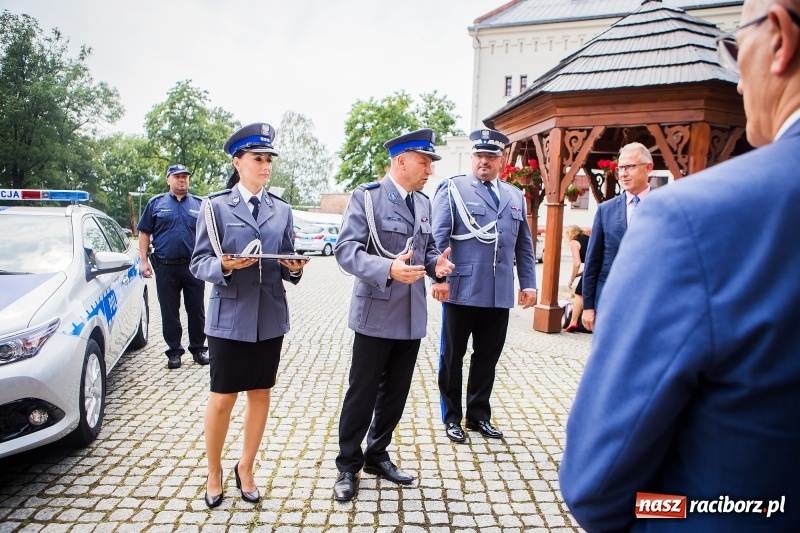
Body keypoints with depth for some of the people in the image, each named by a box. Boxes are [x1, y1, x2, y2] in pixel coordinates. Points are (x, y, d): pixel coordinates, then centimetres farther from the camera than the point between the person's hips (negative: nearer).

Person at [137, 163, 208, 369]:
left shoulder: (200, 204, 8)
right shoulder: (156, 203, 7)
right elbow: (144, 233, 7)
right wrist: (144, 261, -1)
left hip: (194, 266, 0)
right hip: (166, 267, 0)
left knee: (196, 310, 6)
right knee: (169, 312, 7)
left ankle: (198, 348, 18)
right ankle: (174, 351, 18)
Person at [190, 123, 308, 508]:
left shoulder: (282, 210, 9)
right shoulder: (215, 206, -2)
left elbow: (288, 266, 9)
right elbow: (199, 264, -5)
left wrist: (295, 267, -13)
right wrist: (224, 265, -25)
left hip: (270, 317, 4)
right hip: (229, 317, -3)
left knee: (260, 394, 12)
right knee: (222, 398, 5)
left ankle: (245, 469, 31)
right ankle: (214, 473, 28)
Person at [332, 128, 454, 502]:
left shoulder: (424, 203, 12)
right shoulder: (367, 196, -9)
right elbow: (346, 250, -16)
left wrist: (435, 263, -3)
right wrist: (388, 269, -31)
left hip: (412, 316, 7)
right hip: (376, 314, -6)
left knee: (395, 393, 16)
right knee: (362, 394, 5)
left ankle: (377, 455, 35)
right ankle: (348, 466, 22)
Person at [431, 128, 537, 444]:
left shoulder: (515, 197, 14)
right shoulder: (452, 190, 0)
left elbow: (524, 245, 15)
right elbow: (438, 237, -8)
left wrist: (528, 283, 9)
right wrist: (440, 277, -18)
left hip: (500, 295, 4)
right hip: (461, 291, -4)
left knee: (487, 358, 13)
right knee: (452, 357, 8)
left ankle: (479, 415, 30)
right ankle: (451, 418, 24)